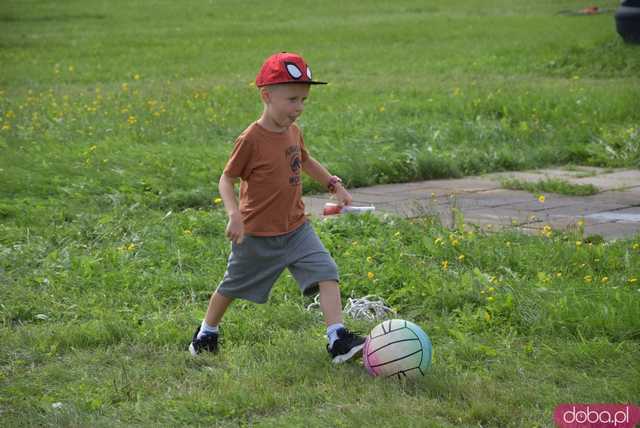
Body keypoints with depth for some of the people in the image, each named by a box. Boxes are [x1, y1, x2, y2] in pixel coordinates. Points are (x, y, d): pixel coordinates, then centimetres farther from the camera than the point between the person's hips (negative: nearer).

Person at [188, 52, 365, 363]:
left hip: (296, 228, 5)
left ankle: (338, 340, -18)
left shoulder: (293, 131, 1)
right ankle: (207, 332, 39)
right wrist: (234, 214, -26)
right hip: (257, 235, -5)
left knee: (326, 273, -13)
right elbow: (227, 179, -12)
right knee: (232, 287, 14)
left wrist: (334, 184, 15)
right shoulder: (251, 139, -20)